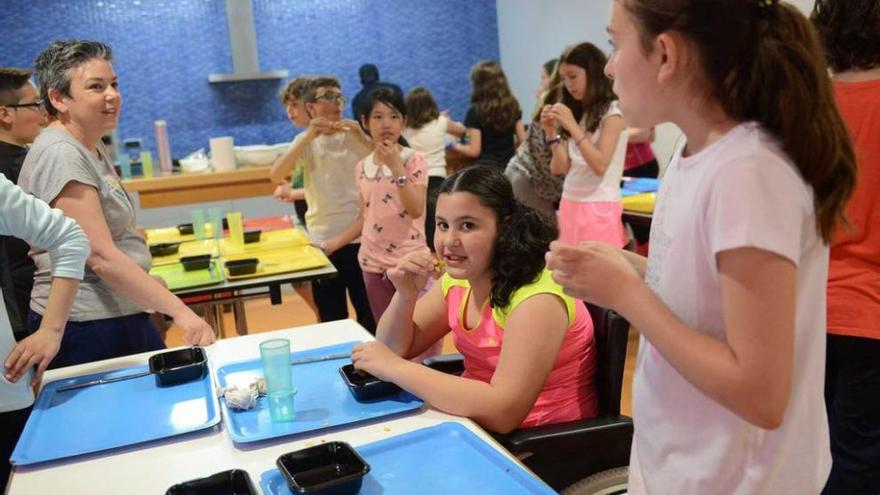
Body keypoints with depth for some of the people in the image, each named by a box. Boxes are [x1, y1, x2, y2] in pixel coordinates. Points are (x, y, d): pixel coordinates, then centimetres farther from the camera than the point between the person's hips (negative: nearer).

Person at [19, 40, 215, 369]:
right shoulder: (60, 155, -18)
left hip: (127, 317, 9)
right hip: (87, 333, -9)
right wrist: (181, 312, -27)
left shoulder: (92, 147, 11)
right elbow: (102, 258, -24)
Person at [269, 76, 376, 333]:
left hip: (359, 239, -2)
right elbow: (275, 176, -11)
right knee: (331, 319, 12)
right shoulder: (306, 141, 6)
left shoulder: (356, 136, 1)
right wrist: (308, 137, -18)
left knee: (369, 314, 8)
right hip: (322, 242, 2)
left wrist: (361, 137, -20)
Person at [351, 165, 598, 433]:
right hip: (476, 424, 6)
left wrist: (395, 368, -29)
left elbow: (502, 412, -34)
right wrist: (405, 295, -16)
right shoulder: (458, 278, -2)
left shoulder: (536, 297, -24)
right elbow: (396, 349, 4)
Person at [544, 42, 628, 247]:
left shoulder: (612, 112, -4)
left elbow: (600, 166, -15)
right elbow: (560, 168, 9)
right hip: (570, 204, 6)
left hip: (599, 207, -6)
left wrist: (572, 126, -17)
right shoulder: (575, 113, 13)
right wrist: (551, 132, -3)